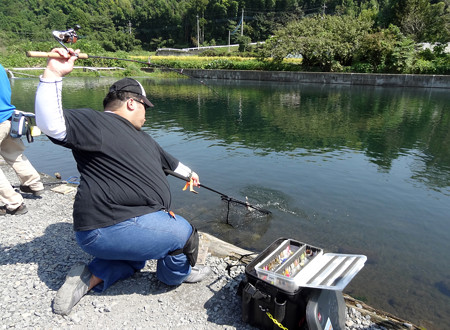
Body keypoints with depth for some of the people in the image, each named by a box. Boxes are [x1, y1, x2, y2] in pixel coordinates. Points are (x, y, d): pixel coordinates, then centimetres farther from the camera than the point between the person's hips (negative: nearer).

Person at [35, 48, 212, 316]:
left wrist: (188, 173, 43)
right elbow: (51, 124, -28)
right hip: (109, 228, -11)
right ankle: (177, 274, 23)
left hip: (130, 220, 11)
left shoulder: (137, 135, 20)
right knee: (184, 232, -6)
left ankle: (90, 277, 19)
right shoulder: (96, 123, -12)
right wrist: (53, 75, -34)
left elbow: (165, 158, 32)